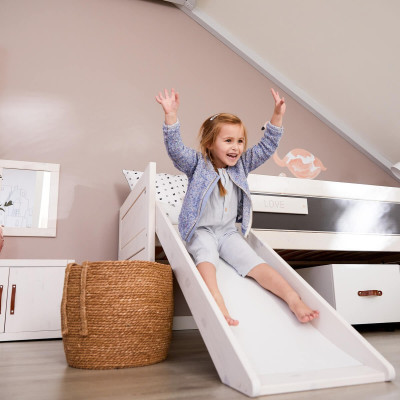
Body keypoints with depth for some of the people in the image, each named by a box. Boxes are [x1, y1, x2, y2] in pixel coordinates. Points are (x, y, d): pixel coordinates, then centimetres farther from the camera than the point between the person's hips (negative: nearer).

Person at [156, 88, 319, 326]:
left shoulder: (241, 165, 6)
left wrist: (277, 115, -7)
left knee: (254, 262, -15)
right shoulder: (198, 164, -6)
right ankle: (216, 299, -53)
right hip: (201, 231, -3)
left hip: (229, 231, 3)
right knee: (206, 255, -34)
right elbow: (176, 149, -21)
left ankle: (293, 299, -27)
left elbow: (266, 148, 4)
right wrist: (171, 115, -34)